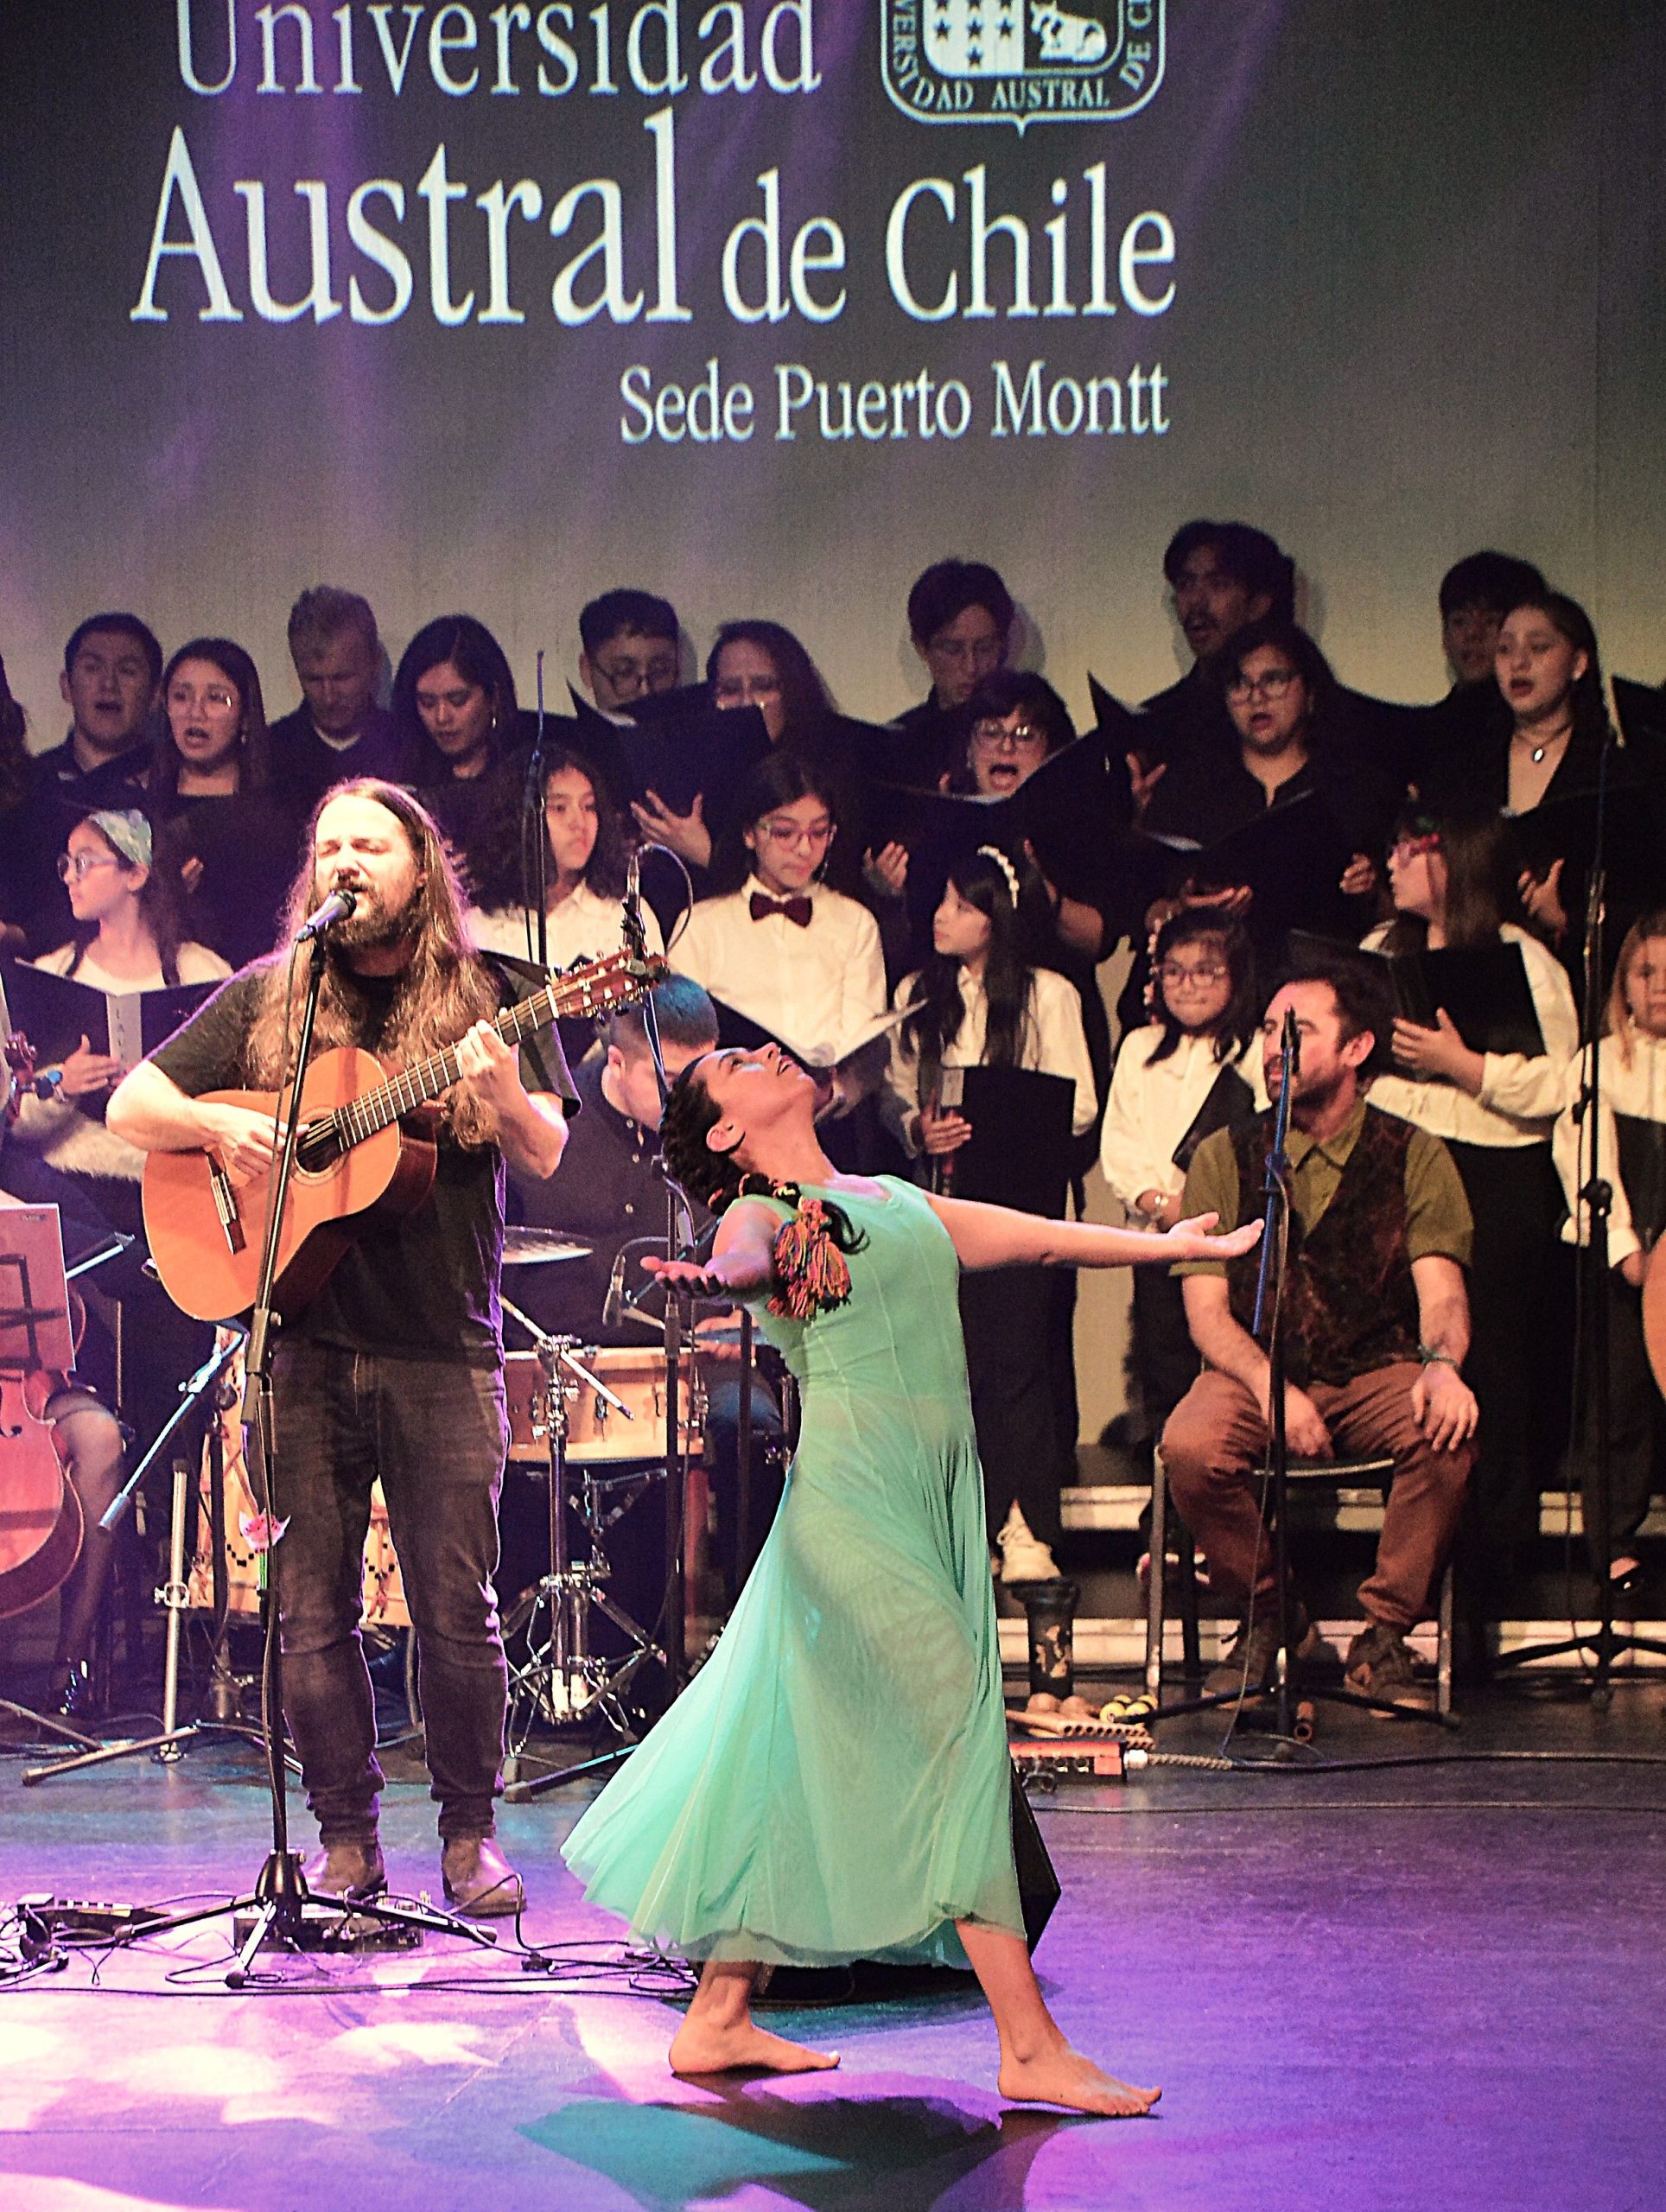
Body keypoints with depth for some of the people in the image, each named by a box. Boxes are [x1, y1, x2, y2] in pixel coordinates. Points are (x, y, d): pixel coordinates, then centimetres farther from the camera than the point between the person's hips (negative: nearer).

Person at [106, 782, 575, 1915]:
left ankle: (471, 1834, 12)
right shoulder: (264, 1000, 9)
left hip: (444, 1350, -1)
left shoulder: (484, 1000, 6)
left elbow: (545, 1156, -2)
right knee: (313, 1610, 4)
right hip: (303, 1343, 2)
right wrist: (218, 1125, -10)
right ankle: (346, 1839, 15)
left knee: (456, 1608, -1)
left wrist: (504, 1088, -23)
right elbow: (131, 1108, 10)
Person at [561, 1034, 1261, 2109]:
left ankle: (718, 2020, 19)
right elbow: (745, 1260, -25)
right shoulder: (762, 1212, -2)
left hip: (940, 1495, 7)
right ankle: (1030, 2047, -7)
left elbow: (1043, 1240, 25)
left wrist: (1178, 1244, 29)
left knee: (801, 1757, 10)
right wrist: (715, 1278, -48)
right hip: (852, 1495, -7)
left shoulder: (902, 1202, 20)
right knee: (962, 1743, -10)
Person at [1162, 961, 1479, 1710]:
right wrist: (1270, 1387, -22)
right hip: (1256, 1370, 0)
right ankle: (1265, 1616, -3)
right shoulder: (1225, 1156, 5)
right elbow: (1206, 1309, -2)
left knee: (1446, 1431, -34)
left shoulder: (1414, 1155, 4)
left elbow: (1440, 1288, -8)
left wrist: (1441, 1364, -32)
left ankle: (1383, 1638, -13)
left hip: (1377, 1372, 0)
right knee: (1189, 1446, -32)